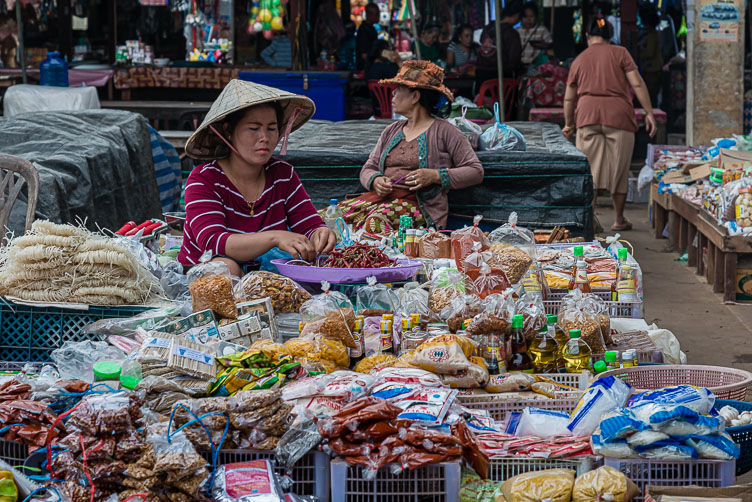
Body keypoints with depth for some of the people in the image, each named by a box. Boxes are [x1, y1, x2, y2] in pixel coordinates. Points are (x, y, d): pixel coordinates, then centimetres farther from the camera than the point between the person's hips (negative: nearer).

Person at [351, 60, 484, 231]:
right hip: (383, 196, 5)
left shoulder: (445, 131, 5)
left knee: (374, 223, -38)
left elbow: (476, 172, -1)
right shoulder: (391, 131, 24)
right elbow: (368, 169, 23)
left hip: (419, 203, -5)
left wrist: (434, 176, -13)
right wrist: (376, 181, -4)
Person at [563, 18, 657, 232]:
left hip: (587, 115, 2)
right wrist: (649, 113, 0)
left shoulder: (579, 60, 15)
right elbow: (637, 83, -3)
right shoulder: (619, 53, 7)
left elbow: (568, 98, 19)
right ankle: (619, 219, 14)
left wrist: (569, 124, 32)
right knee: (619, 169, 6)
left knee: (589, 168, 2)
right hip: (618, 115, -2)